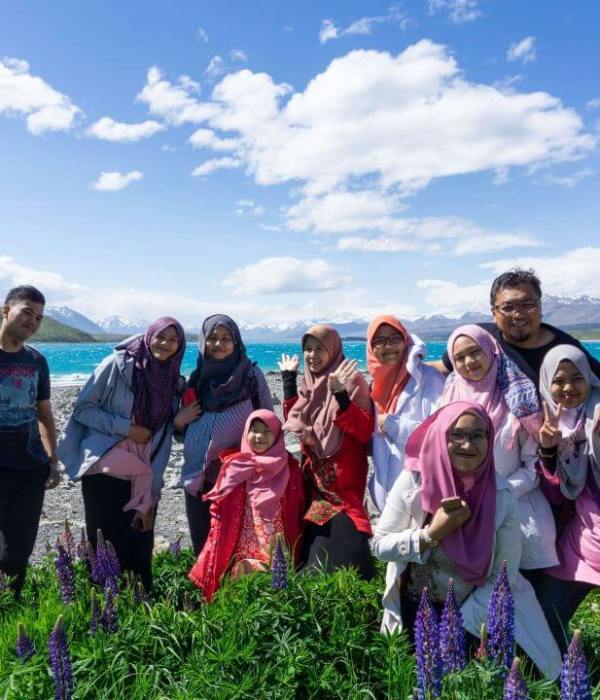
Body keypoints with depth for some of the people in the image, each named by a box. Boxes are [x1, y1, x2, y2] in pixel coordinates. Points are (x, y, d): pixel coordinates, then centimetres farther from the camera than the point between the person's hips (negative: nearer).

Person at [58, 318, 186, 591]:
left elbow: (164, 436, 8)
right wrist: (126, 428, -14)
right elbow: (82, 409, -6)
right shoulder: (117, 365, -5)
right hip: (105, 472, -4)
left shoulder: (174, 383, 8)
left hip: (142, 478, 4)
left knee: (139, 544, 7)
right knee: (108, 545, 1)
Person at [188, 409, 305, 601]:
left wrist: (294, 554, 0)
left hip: (279, 550, 0)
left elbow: (297, 512, 5)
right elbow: (220, 509, 5)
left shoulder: (290, 468, 3)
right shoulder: (235, 467, 2)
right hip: (244, 550, 0)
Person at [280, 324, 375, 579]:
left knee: (341, 544, -9)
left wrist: (340, 396, -32)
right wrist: (288, 379, 5)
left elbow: (364, 431, -19)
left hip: (343, 481, -6)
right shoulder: (309, 384, 10)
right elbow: (293, 424, 7)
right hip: (313, 479, 7)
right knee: (311, 544, 12)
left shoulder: (351, 381, -10)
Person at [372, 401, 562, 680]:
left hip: (474, 613, 1)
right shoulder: (413, 481, -19)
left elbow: (506, 575, -11)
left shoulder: (502, 496, -16)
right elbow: (380, 544, -14)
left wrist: (462, 623, -14)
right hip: (413, 610, 0)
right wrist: (432, 533, -28)